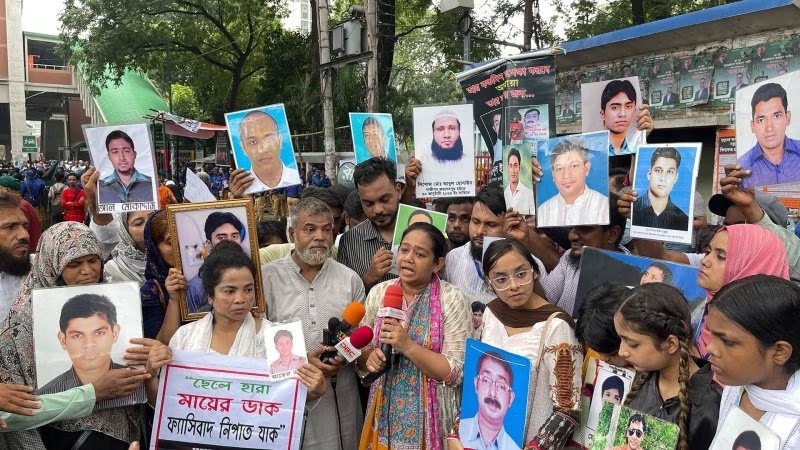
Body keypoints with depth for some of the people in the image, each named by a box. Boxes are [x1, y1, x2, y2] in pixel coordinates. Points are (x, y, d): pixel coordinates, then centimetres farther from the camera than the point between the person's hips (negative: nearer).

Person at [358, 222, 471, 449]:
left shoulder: (452, 300, -13)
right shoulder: (378, 293, -2)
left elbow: (455, 373, -16)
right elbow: (360, 354, 6)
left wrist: (408, 346, -25)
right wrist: (370, 358, -15)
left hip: (430, 419, -3)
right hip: (385, 414, 4)